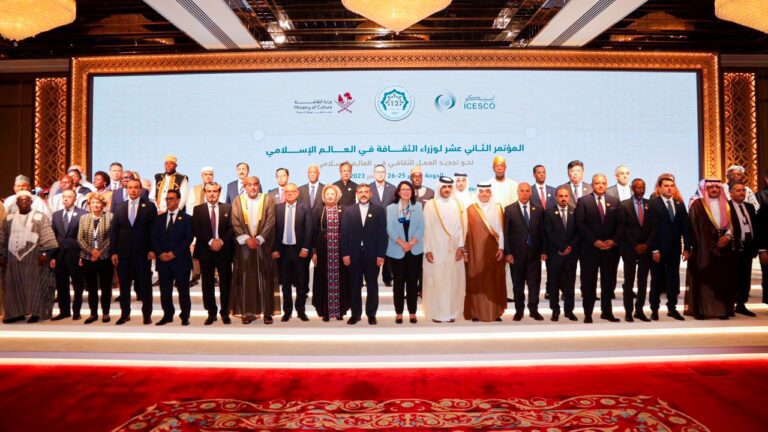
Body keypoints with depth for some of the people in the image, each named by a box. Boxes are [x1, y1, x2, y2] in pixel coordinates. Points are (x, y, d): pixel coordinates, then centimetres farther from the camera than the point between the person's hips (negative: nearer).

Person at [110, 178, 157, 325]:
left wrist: (152, 250, -9)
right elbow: (114, 231, 6)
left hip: (143, 253, -3)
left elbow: (154, 230, -2)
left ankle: (147, 314, 14)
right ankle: (125, 314, 20)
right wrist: (113, 251, 0)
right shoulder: (119, 207, 8)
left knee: (145, 284, 4)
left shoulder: (149, 207, 1)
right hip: (123, 253, 3)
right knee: (124, 285, 9)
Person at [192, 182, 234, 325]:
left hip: (224, 250, 0)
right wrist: (210, 241, -15)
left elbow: (231, 228, 0)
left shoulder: (227, 208, 6)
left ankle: (225, 312, 13)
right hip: (205, 251, 0)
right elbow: (195, 230, -4)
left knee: (225, 283, 3)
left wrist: (221, 241, -14)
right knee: (208, 284, 5)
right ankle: (211, 313, 14)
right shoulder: (198, 209, 5)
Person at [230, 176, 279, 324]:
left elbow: (270, 222, -5)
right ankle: (247, 312, 8)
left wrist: (259, 239, -14)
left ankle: (267, 311, 9)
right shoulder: (238, 201, 5)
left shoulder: (268, 200, 1)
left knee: (265, 277, 2)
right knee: (246, 277, 2)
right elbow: (235, 223, -2)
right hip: (244, 244, 1)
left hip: (263, 244, -1)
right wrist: (246, 238, -14)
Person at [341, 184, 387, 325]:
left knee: (372, 285, 7)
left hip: (372, 254, -1)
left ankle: (371, 314, 17)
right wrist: (345, 254, -5)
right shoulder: (349, 211, 7)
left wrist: (381, 255, -8)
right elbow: (344, 233, 3)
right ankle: (355, 314, 17)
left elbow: (382, 233, -2)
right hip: (354, 254, 1)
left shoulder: (379, 210, 3)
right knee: (354, 285, 7)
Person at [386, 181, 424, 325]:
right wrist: (402, 243, -14)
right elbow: (390, 229, -3)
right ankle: (399, 312, 11)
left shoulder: (418, 207, 7)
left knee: (412, 281, 3)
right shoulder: (391, 208, 6)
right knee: (398, 281, 4)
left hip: (415, 250, 0)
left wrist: (411, 243, -13)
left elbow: (421, 227, -1)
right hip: (396, 251, 0)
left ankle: (412, 312, 11)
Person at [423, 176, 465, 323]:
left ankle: (451, 312, 15)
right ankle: (436, 312, 8)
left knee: (453, 280, 5)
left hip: (453, 249, 3)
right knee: (436, 280, 0)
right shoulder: (430, 205, -1)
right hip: (435, 249, -3)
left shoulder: (456, 205, 7)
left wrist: (461, 247, -3)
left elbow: (460, 227, 5)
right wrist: (427, 250, -8)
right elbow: (426, 228, -3)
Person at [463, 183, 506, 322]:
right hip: (476, 252, -2)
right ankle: (476, 312, 9)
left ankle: (495, 312, 14)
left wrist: (501, 248, -4)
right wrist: (465, 251, -3)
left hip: (493, 251, 2)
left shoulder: (497, 209, 6)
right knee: (476, 282, 2)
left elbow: (501, 230, 4)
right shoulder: (471, 210, 1)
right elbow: (467, 231, 0)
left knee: (494, 281, 6)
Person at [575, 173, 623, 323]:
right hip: (589, 248, -3)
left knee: (609, 281, 7)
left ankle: (607, 311, 18)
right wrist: (594, 241, -13)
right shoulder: (583, 201, 1)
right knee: (589, 282, 2)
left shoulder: (614, 202, 12)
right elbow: (580, 223, -7)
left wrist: (614, 240, -8)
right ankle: (588, 313, 9)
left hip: (610, 248, 3)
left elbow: (620, 223, 8)